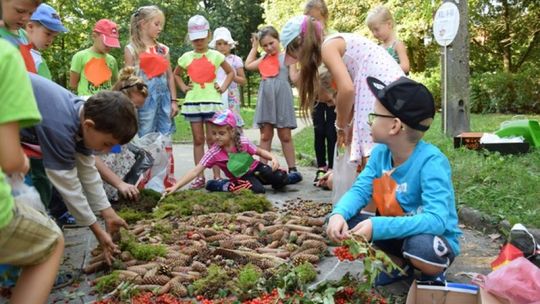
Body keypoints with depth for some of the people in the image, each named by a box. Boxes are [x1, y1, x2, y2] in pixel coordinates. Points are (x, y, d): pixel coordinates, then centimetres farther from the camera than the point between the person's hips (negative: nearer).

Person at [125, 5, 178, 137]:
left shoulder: (163, 49, 13)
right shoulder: (132, 49, 1)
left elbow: (170, 76, 14)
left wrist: (173, 100, 9)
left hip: (164, 95, 4)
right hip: (145, 96, -4)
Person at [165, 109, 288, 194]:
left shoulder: (243, 142, -19)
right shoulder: (214, 153, -22)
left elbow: (260, 152, -3)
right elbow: (195, 171, -26)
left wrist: (273, 158, -23)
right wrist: (175, 187, -33)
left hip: (255, 168, 1)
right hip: (242, 177, -1)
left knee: (280, 180, -17)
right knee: (258, 190, -30)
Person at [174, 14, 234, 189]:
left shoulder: (215, 55, 2)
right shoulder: (186, 57, 7)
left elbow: (231, 72, 12)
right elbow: (176, 74, 24)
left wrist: (223, 87, -1)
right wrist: (183, 87, 8)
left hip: (212, 101, -2)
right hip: (192, 102, 2)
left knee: (212, 139, -2)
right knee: (198, 140, 5)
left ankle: (217, 176, 3)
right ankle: (200, 177, 9)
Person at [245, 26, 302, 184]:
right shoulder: (264, 58, 15)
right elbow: (248, 65, 25)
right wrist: (254, 47, 23)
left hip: (281, 97, -4)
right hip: (266, 98, 5)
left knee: (285, 135, 0)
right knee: (265, 135, 6)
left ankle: (293, 169, 7)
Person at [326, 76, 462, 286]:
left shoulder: (431, 162, -29)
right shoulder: (380, 152, -9)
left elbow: (436, 221, -38)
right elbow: (360, 190, -8)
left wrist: (378, 226, -45)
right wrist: (338, 214, -30)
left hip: (433, 238, -6)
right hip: (395, 233, 6)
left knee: (421, 246, -40)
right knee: (337, 224, -10)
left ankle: (433, 275, -2)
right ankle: (399, 265, 5)